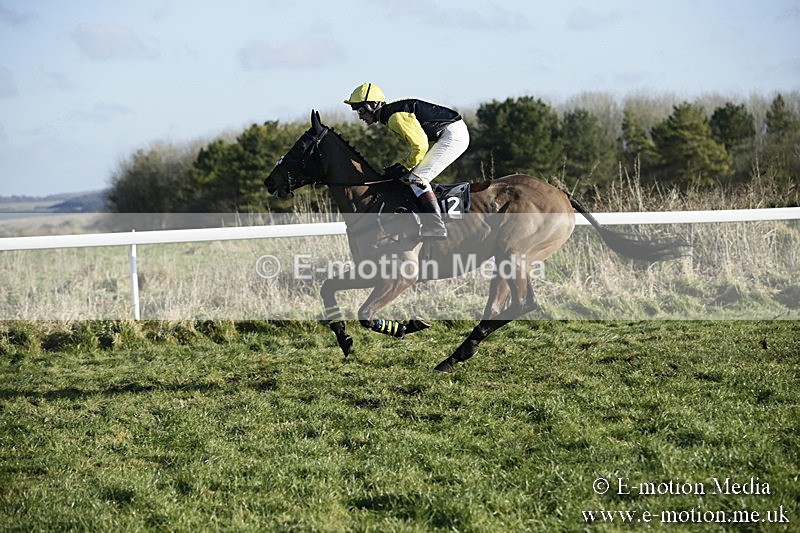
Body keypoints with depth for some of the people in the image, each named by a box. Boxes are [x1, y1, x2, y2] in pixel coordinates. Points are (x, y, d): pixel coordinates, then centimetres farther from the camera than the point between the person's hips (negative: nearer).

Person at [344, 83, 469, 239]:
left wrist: (404, 168, -9)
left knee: (416, 178, -15)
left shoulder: (395, 117, -19)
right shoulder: (390, 117, 13)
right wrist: (401, 166, 10)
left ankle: (436, 229, -21)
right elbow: (416, 145, 21)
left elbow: (419, 146, -22)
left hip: (454, 134, -10)